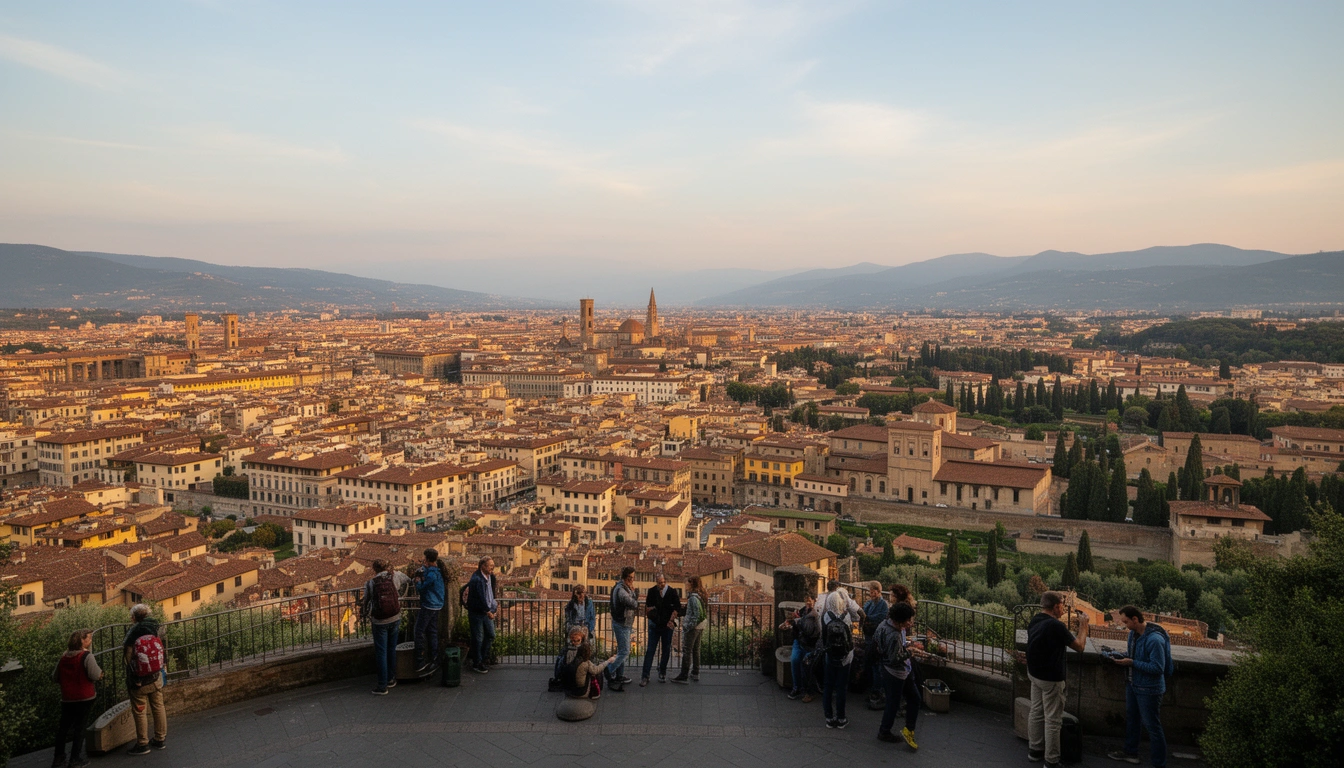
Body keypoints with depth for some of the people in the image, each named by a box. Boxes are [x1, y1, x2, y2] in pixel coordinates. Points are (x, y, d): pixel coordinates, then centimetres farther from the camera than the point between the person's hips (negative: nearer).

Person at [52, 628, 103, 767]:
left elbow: (55, 678, 14)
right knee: (80, 727, 3)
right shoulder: (87, 656, -13)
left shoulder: (63, 658, 7)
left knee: (64, 727, 16)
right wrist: (101, 672, 0)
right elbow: (96, 675, -21)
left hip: (66, 699, 5)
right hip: (84, 698, -5)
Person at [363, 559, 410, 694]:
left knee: (381, 653, 4)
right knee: (391, 650, 18)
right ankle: (391, 679, 28)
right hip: (395, 619, 3)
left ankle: (382, 686, 7)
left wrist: (367, 617, 20)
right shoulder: (394, 577, -7)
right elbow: (407, 580, 14)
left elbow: (366, 602, 2)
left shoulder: (370, 583, -11)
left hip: (379, 622, -3)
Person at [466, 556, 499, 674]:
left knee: (490, 635, 14)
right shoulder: (477, 579, -23)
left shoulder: (490, 577, 4)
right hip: (476, 612, -8)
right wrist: (488, 611, -16)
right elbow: (481, 597, -22)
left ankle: (483, 658, 30)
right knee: (478, 638, 1)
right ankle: (477, 664, 13)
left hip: (487, 611, 8)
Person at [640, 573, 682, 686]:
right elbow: (648, 607, 7)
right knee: (650, 650, -3)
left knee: (666, 650, 9)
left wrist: (671, 620, -10)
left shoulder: (672, 592, -6)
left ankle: (662, 673, 25)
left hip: (667, 625, 0)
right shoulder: (652, 592, -2)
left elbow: (677, 607, -5)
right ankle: (645, 676, -1)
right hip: (654, 625, 0)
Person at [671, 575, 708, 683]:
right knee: (696, 650, 17)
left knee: (686, 651, -2)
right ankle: (695, 673, 24)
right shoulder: (702, 596, 9)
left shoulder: (693, 597, -19)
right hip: (700, 627, 9)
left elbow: (695, 615, -23)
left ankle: (684, 676, 0)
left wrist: (686, 626, -18)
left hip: (692, 627, -9)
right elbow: (706, 613, 14)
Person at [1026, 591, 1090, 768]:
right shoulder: (1056, 626, -24)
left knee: (1036, 712, 17)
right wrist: (1083, 625, 0)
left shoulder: (1034, 622, 3)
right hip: (1051, 678, -9)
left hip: (1034, 674, 9)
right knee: (1052, 720, 0)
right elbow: (1079, 646, -12)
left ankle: (1035, 750, 27)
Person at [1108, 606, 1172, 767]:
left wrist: (1132, 663, -25)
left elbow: (1157, 668, -27)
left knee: (1152, 726, 2)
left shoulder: (1154, 639, -28)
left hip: (1149, 689, -9)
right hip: (1132, 684, 9)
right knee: (1131, 720, 23)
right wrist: (1124, 654, -5)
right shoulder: (1133, 633, -1)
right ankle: (1130, 752, 40)